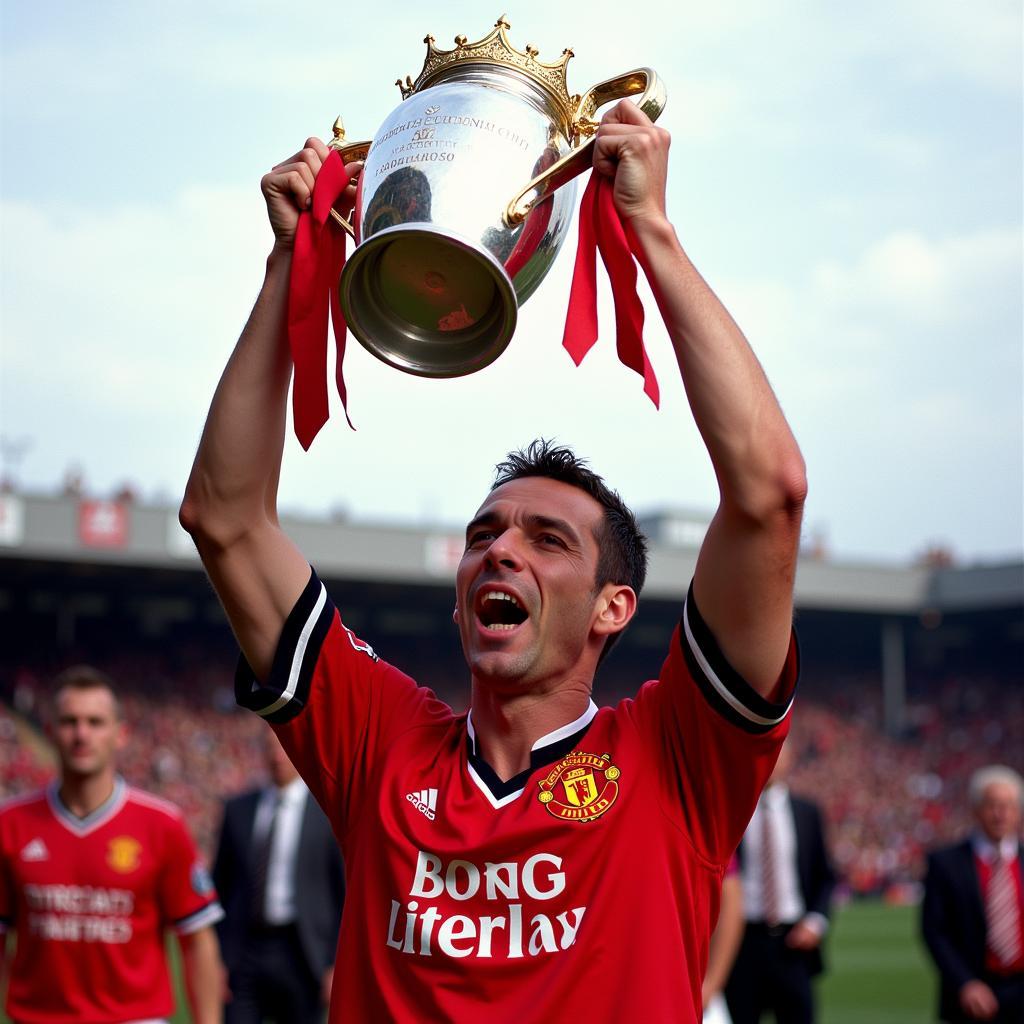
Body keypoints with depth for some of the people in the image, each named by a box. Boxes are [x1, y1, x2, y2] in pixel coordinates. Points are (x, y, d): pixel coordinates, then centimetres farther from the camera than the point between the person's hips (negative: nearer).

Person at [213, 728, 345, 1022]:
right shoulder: (238, 810, 9)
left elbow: (348, 894, -1)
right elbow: (220, 886, 12)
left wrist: (339, 965, -7)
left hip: (299, 956, -2)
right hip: (241, 953, 2)